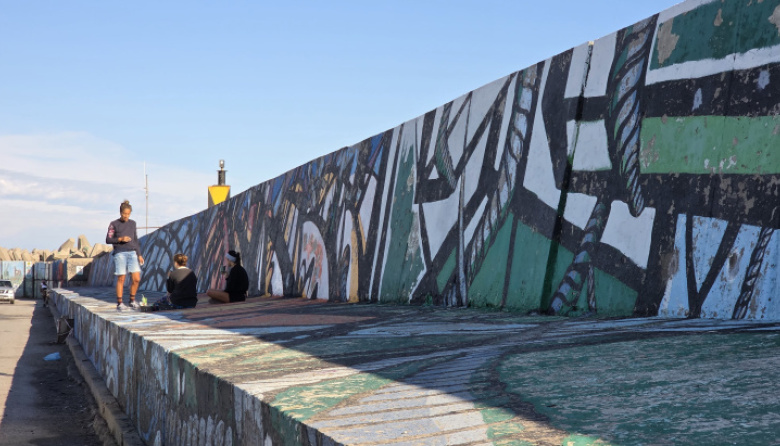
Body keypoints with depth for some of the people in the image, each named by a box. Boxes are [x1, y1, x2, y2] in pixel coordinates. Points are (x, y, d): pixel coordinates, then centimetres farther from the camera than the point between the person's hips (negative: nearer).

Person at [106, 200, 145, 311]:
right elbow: (108, 240, 0)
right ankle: (119, 303, 8)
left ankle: (132, 300, 12)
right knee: (121, 279, -3)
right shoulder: (114, 224, 3)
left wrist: (139, 255, 16)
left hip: (132, 253, 4)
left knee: (136, 279, -4)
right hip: (120, 254, -4)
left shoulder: (132, 223, 15)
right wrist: (120, 239, -14)